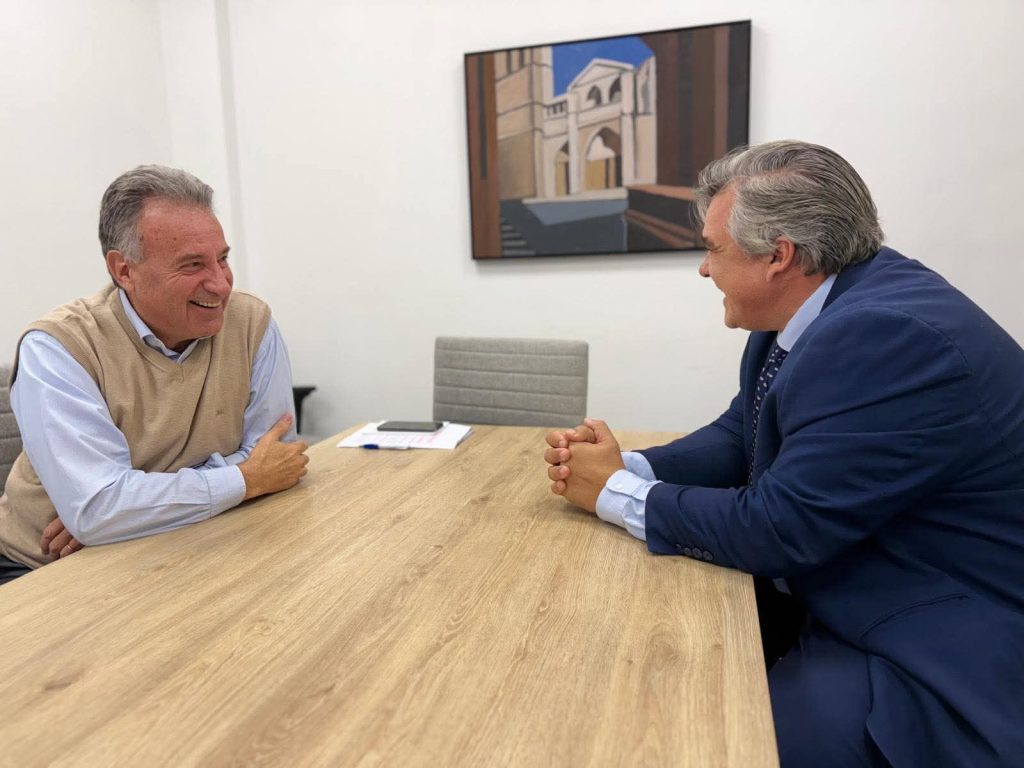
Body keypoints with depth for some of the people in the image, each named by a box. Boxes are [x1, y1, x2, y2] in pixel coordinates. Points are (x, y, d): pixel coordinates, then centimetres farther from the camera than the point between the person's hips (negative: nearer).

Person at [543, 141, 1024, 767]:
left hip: (943, 667, -8)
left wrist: (616, 494, -15)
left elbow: (778, 528, -27)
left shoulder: (890, 335, -28)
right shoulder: (822, 308, 2)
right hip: (851, 605, 8)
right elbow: (739, 439, 6)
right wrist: (623, 467, -10)